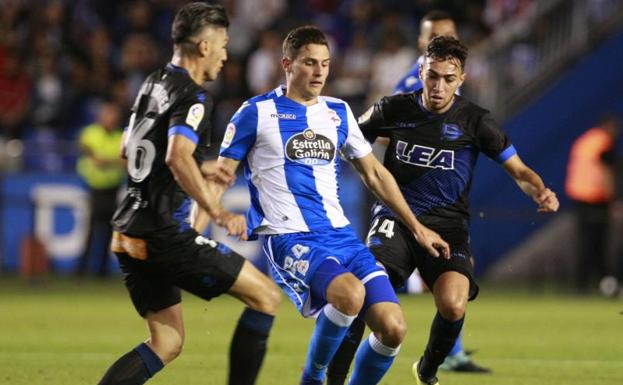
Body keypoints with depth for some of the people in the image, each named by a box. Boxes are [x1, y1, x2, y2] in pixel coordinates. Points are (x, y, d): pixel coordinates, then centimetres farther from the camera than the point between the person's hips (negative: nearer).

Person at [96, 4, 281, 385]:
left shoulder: (153, 84, 15)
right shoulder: (193, 98, -13)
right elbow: (178, 158, -30)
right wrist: (218, 213, -30)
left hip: (131, 234, 9)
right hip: (165, 235, -9)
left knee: (167, 343, 12)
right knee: (266, 296, -1)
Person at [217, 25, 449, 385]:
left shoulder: (339, 112, 15)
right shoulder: (257, 112, 0)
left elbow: (374, 173, 23)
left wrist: (417, 227, 22)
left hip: (341, 234, 6)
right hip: (289, 238, -6)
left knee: (393, 329, -11)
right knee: (350, 293, -34)